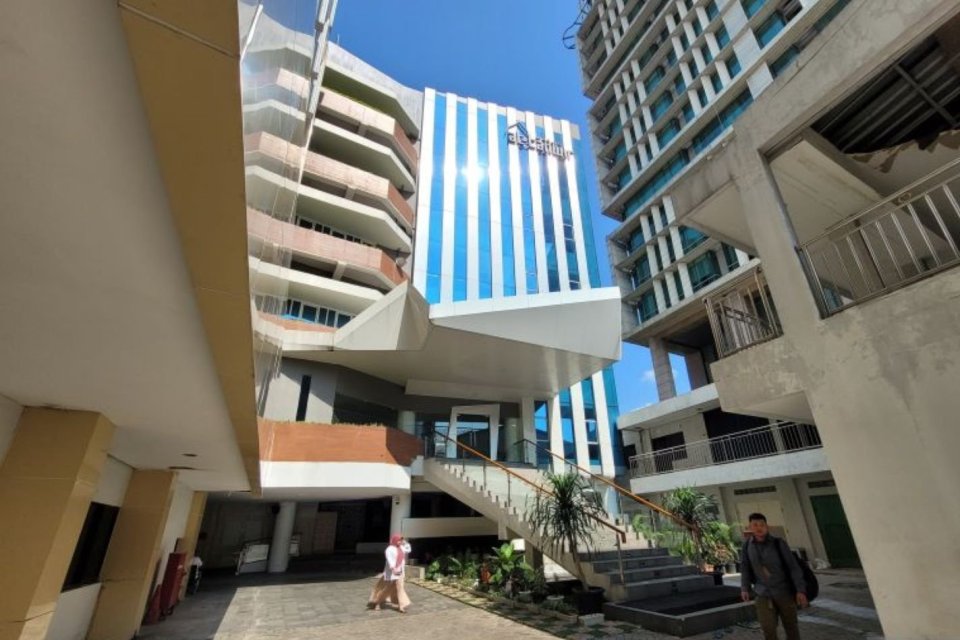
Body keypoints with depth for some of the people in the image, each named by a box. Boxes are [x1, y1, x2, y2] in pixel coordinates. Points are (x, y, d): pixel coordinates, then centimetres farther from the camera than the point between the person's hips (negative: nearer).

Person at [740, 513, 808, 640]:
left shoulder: (778, 543, -10)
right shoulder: (747, 546, -3)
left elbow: (793, 566, -10)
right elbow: (745, 569, 6)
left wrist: (800, 590, -17)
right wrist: (745, 588, -1)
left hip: (785, 592, -1)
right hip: (763, 595, 1)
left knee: (791, 627, 11)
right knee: (768, 629, -8)